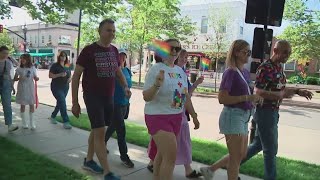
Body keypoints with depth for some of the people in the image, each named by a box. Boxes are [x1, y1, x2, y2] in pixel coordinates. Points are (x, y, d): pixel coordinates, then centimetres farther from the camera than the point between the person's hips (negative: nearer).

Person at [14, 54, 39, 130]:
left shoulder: (32, 68, 1)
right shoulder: (19, 69, 0)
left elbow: (35, 78, 6)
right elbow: (15, 78, 3)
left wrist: (37, 78, -17)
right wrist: (19, 78, -18)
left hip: (30, 88, 0)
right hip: (22, 88, 0)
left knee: (32, 104, 0)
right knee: (22, 105, 4)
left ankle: (32, 122, 9)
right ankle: (24, 122, 15)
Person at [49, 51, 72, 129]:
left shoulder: (67, 67, 13)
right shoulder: (55, 65, -4)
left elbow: (70, 75, 22)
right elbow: (50, 75, -9)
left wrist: (70, 79, -1)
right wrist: (59, 75, -22)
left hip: (65, 88, 7)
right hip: (56, 87, -7)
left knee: (60, 103, 15)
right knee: (62, 103, -16)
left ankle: (52, 117, 37)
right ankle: (66, 122, -16)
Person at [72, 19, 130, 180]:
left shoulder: (114, 51, 6)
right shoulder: (89, 50, -10)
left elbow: (118, 71, 18)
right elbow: (76, 76, -6)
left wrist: (125, 86, -2)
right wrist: (74, 102, -8)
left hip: (109, 97, 6)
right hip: (93, 97, -6)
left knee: (96, 130, 16)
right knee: (100, 132, -8)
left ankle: (88, 161, 34)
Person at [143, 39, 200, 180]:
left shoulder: (180, 71, 9)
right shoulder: (156, 69, -12)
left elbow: (186, 96, 16)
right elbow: (146, 97, -16)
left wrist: (194, 116, 17)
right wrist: (157, 85, -33)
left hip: (176, 117, 7)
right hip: (158, 116, -7)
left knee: (163, 153, 17)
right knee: (171, 156, -11)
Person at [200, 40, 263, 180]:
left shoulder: (246, 73, 11)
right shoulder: (231, 72, -13)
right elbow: (222, 98, -20)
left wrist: (254, 98, 3)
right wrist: (247, 97, -22)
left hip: (244, 117, 9)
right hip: (232, 116, -9)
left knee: (241, 155, 18)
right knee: (236, 156, 0)